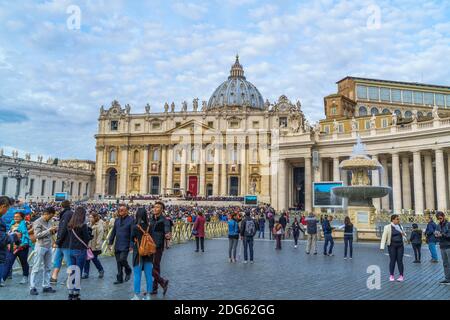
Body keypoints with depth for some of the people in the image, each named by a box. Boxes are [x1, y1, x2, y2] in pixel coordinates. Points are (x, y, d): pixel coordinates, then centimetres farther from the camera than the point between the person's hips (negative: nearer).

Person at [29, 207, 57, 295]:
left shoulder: (50, 222, 9)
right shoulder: (38, 222, -10)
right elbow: (37, 235, -18)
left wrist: (55, 230, -4)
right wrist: (49, 230, -21)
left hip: (49, 247, 7)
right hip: (40, 247, -7)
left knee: (48, 268, 10)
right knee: (36, 268, 0)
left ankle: (46, 286, 18)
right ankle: (32, 288, 6)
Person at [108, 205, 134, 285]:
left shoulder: (130, 220, -8)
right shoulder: (117, 220, 10)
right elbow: (113, 232, 15)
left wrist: (131, 245, -14)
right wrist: (110, 242, 10)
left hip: (125, 245, -6)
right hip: (117, 245, 6)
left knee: (122, 259, -13)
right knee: (118, 262, 9)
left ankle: (128, 271, 16)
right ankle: (119, 278, 20)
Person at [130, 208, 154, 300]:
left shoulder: (135, 227, -14)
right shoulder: (149, 226, -6)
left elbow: (133, 239, -1)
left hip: (138, 253, -3)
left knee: (137, 275, 7)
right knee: (148, 275, 10)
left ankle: (137, 296, 14)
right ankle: (147, 295, 18)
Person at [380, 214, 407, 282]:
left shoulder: (400, 226, 8)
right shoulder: (388, 227, -7)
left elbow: (404, 235, 19)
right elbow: (384, 237, -9)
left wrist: (404, 234, -6)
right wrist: (382, 247, -15)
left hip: (400, 245, 3)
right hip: (392, 246, -3)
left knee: (400, 260, -1)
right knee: (392, 260, -2)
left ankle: (402, 276, 5)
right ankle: (391, 276, 9)